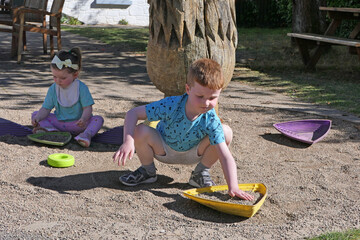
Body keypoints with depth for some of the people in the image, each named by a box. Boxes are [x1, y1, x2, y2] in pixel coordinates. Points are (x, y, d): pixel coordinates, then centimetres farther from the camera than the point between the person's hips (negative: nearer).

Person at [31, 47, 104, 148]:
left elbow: (87, 108, -16)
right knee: (35, 114, -7)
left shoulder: (81, 88, -12)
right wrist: (38, 118, -23)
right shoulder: (53, 89, -2)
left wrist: (83, 119, -38)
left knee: (98, 119, -26)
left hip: (76, 124, -3)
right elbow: (46, 109, -1)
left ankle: (87, 134, -49)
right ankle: (50, 129, -29)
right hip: (58, 122, 3)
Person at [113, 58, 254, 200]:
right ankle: (147, 170, 1)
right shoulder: (171, 105, -32)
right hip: (164, 150, 0)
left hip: (193, 154, 0)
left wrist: (233, 187, -46)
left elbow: (225, 156, -33)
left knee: (226, 132, -25)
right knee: (141, 131, -31)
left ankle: (200, 173, -1)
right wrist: (128, 141, -44)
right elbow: (133, 113, -29)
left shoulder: (211, 120, -30)